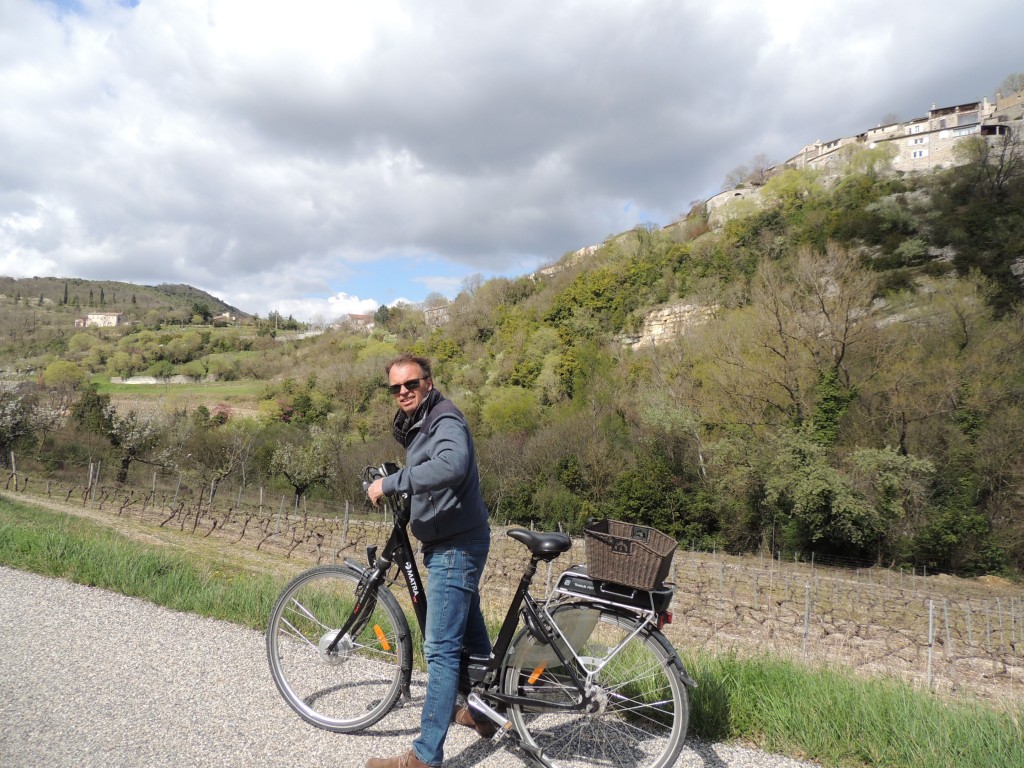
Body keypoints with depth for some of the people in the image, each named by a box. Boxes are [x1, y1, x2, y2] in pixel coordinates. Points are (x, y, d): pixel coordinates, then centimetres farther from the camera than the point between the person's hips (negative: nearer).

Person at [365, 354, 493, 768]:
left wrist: (390, 482, -34)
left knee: (441, 648, -6)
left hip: (456, 548, -10)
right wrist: (415, 514, 4)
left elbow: (452, 466, -40)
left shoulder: (446, 421, -19)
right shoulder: (415, 425, 12)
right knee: (470, 633, 23)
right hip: (449, 543, 10)